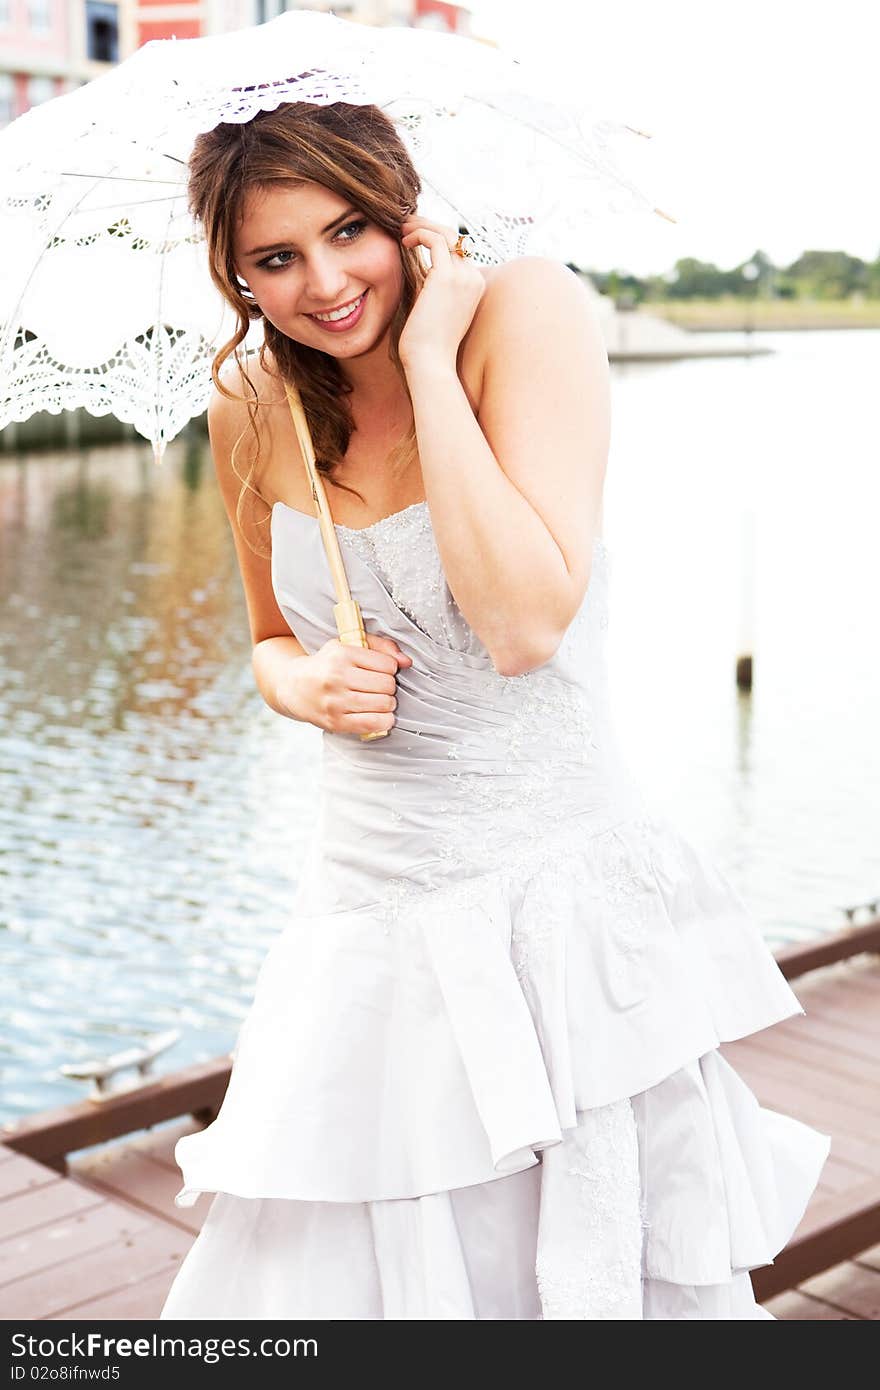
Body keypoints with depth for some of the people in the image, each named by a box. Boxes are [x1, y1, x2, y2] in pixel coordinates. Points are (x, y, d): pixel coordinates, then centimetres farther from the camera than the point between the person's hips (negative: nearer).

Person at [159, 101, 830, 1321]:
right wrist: (305, 683, -4)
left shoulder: (528, 309, -12)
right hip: (367, 912, 5)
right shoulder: (251, 409, 3)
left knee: (583, 1275, 4)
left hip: (557, 897, -4)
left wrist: (429, 354, -20)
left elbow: (524, 624, -25)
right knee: (330, 1268, 10)